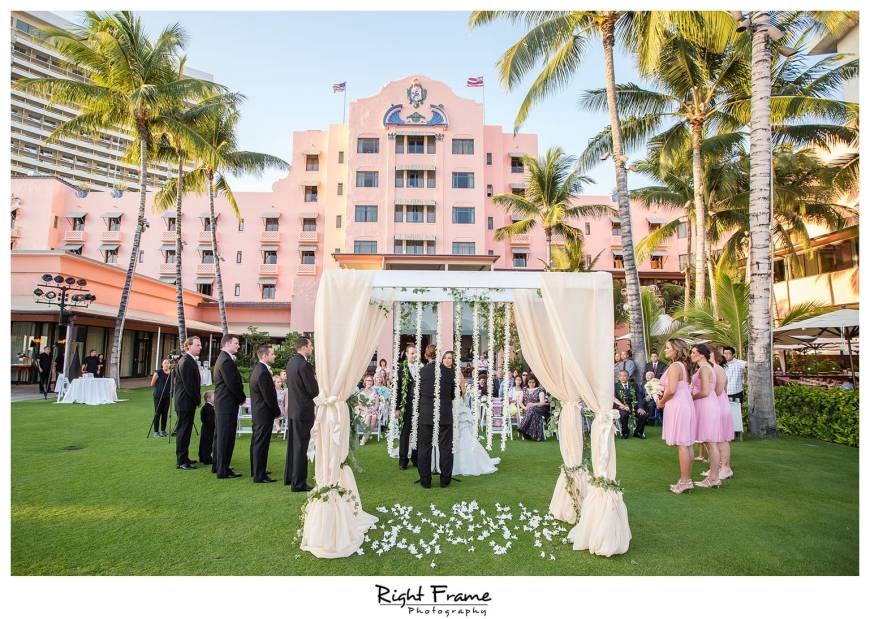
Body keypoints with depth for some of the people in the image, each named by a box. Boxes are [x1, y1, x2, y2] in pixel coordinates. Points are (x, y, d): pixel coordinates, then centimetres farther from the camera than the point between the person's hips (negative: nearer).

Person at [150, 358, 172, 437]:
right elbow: (152, 384, -4)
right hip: (158, 396, -4)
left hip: (167, 396, 4)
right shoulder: (158, 372, -8)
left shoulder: (171, 373, 5)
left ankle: (163, 430, 16)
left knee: (165, 413, 7)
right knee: (157, 413, 0)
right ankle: (156, 431, 7)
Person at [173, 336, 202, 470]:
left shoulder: (191, 360, 13)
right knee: (182, 431, -2)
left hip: (189, 402, 10)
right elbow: (188, 385, -20)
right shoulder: (186, 362, -18)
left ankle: (183, 458, 25)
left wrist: (197, 399, 11)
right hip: (185, 402, -10)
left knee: (185, 430, 16)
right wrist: (197, 400, -11)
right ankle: (181, 461, 6)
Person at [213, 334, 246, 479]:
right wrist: (242, 398, -7)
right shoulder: (227, 361, -19)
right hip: (228, 403, -11)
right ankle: (223, 471, 3)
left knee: (220, 434, 19)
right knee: (226, 436, -4)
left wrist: (240, 397, 9)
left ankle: (217, 466, 31)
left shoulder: (223, 358, 15)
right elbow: (233, 384, -21)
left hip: (221, 402, 11)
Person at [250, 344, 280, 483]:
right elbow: (268, 397, -21)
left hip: (257, 413, 11)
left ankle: (256, 470, 34)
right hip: (264, 414, -11)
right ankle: (259, 476, 6)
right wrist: (277, 412, -8)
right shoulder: (263, 373, -24)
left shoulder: (257, 369, 9)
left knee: (256, 442, 20)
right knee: (261, 444, -2)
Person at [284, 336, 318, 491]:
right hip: (303, 410, -9)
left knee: (293, 444, 19)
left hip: (292, 408, 9)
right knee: (301, 447, 0)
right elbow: (314, 390, -19)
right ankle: (298, 483, 8)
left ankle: (290, 477, 32)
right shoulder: (304, 365, -21)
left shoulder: (291, 361, 6)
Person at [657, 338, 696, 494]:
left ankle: (685, 481, 1)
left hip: (677, 406, -10)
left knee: (681, 444, -5)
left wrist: (662, 401, -7)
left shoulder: (674, 366, -14)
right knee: (686, 444, 12)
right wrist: (664, 397, 12)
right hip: (685, 404, 10)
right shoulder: (682, 366, 15)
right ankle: (687, 479, 19)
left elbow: (672, 389, -23)